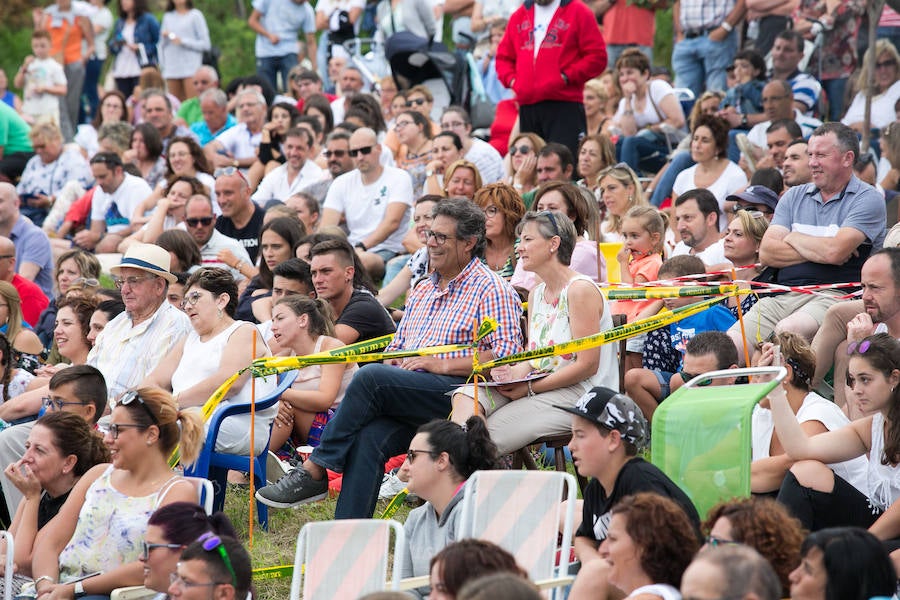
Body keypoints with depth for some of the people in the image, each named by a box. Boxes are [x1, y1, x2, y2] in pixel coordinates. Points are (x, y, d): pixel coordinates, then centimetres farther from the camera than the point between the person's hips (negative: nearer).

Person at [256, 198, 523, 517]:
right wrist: (393, 358, 5)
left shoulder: (492, 290, 2)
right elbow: (397, 346, 31)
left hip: (455, 391, -6)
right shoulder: (422, 290, 27)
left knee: (370, 377, -28)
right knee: (368, 436, -26)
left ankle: (314, 471, -20)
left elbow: (507, 353, -9)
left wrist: (444, 364, -14)